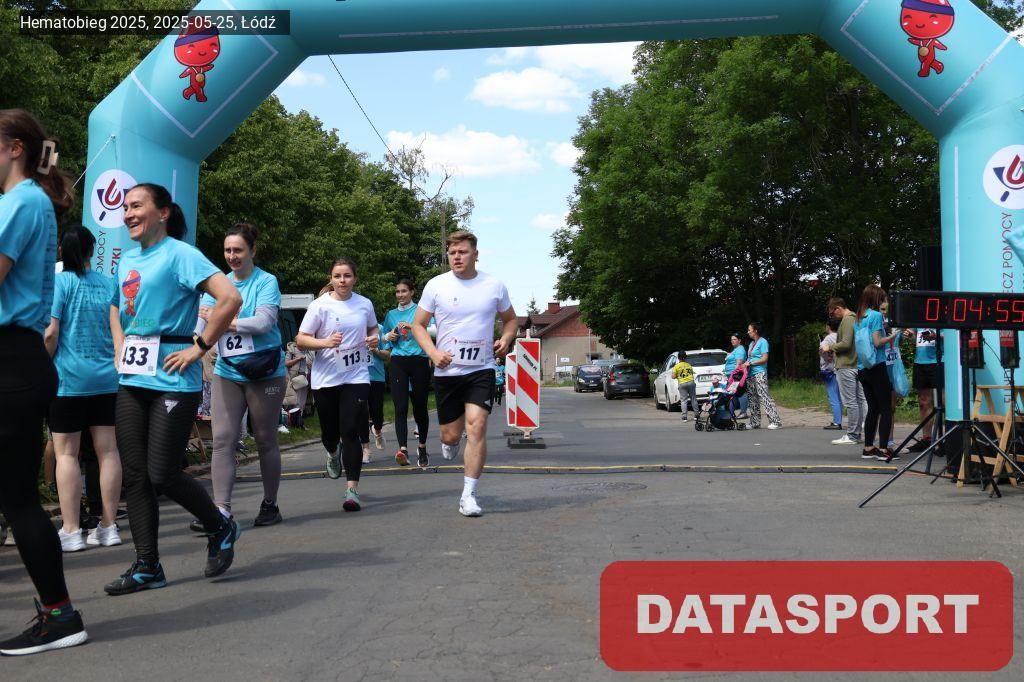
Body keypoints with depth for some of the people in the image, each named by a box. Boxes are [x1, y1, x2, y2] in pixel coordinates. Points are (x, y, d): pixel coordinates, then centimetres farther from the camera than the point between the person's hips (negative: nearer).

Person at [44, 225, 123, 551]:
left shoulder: (60, 282, -7)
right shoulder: (107, 284, 6)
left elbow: (51, 332, -13)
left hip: (69, 378, -4)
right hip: (106, 378, 5)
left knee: (66, 453, 1)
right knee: (107, 450, 6)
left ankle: (71, 531, 2)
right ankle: (108, 526, 12)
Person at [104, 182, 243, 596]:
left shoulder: (179, 254, -9)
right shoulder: (126, 260, 14)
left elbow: (230, 298, -21)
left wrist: (199, 347, -17)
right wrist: (120, 351, 16)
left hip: (172, 380, -8)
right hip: (132, 380, 8)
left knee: (162, 474, -7)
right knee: (134, 475, 6)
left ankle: (220, 528, 18)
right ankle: (147, 567, 15)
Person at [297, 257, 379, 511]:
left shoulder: (364, 304, 3)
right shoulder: (320, 305, -6)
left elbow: (372, 328, 23)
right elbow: (301, 340, -7)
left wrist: (373, 338, 0)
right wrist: (326, 342, -24)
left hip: (356, 377, 0)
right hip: (326, 378, 0)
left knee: (350, 432, -10)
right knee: (329, 432, 12)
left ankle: (352, 490, -9)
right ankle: (333, 455, 50)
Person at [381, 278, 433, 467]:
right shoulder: (391, 314, 16)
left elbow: (435, 330, -10)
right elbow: (384, 336, 29)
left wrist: (413, 326, -19)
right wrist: (389, 336, 7)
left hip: (419, 361, -2)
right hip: (398, 362, 2)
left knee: (420, 406, 5)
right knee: (400, 407, -12)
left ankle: (422, 448, 23)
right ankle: (403, 449, -23)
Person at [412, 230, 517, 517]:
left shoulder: (494, 286, 1)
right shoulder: (436, 285, -2)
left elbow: (510, 319, 16)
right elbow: (418, 325, 5)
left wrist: (505, 339, -5)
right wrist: (433, 353, -11)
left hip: (481, 370, 0)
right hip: (446, 371, 1)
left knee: (476, 427, -14)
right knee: (451, 433, 7)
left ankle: (468, 496, -5)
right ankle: (450, 443, 48)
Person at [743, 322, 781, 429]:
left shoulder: (763, 342, -5)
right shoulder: (752, 343, 20)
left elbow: (764, 358, -12)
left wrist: (750, 363, -12)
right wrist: (746, 364, 2)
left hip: (760, 373, -9)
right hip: (751, 374, 9)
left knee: (764, 397, -15)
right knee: (753, 399, 9)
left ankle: (776, 421, -18)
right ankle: (755, 423, 13)